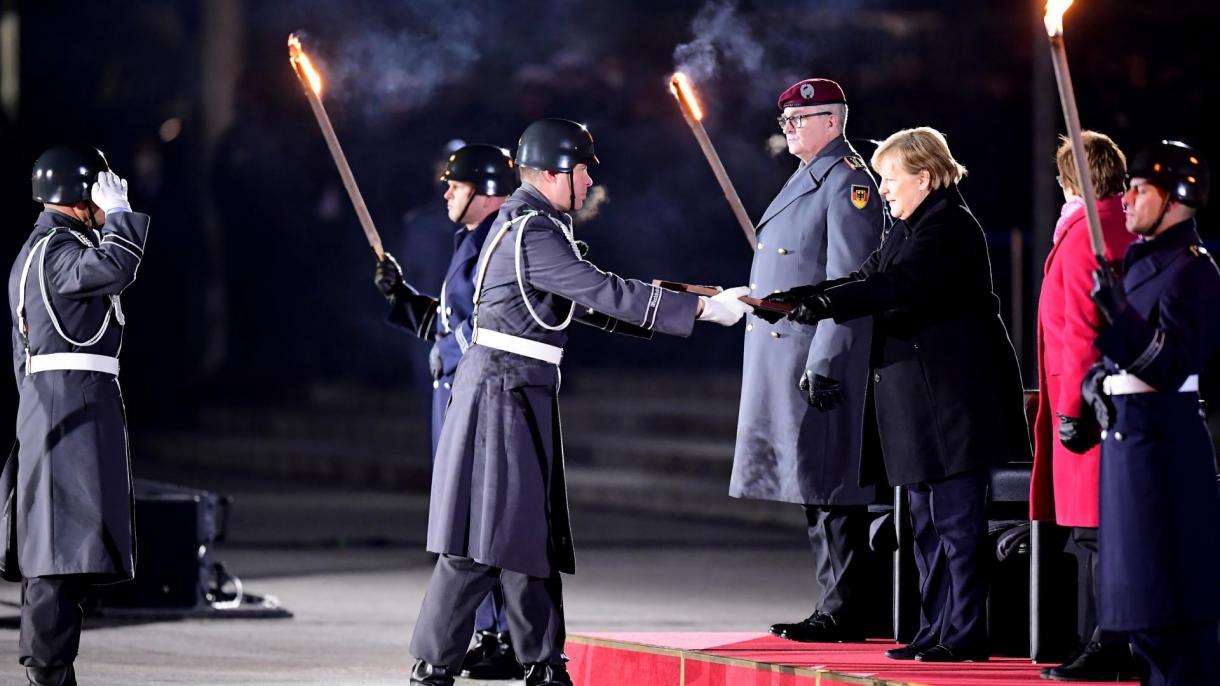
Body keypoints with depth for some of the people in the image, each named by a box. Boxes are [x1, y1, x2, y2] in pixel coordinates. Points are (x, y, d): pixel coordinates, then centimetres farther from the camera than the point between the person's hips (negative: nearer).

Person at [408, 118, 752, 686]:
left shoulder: (531, 225, 17)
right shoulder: (531, 233, -16)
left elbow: (583, 304, 20)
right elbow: (604, 292, -20)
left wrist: (678, 312, 15)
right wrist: (701, 309, -17)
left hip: (522, 397, 10)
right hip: (503, 393, -10)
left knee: (530, 534, 12)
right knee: (484, 537, -8)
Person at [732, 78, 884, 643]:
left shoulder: (847, 183, -11)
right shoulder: (806, 178, 19)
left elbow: (847, 284, -18)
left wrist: (823, 363, -22)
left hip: (821, 361, -10)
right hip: (785, 362, 10)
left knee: (832, 490, -7)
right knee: (816, 490, 12)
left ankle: (843, 613, -4)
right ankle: (835, 606, 16)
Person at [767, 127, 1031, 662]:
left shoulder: (950, 225, -14)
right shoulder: (909, 227, 17)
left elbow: (896, 286, -27)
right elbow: (869, 277, 11)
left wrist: (824, 304, -35)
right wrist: (801, 296, -2)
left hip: (953, 397, -10)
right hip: (920, 400, 10)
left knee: (956, 518, -7)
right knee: (928, 522, 13)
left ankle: (964, 634, -4)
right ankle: (935, 629, 18)